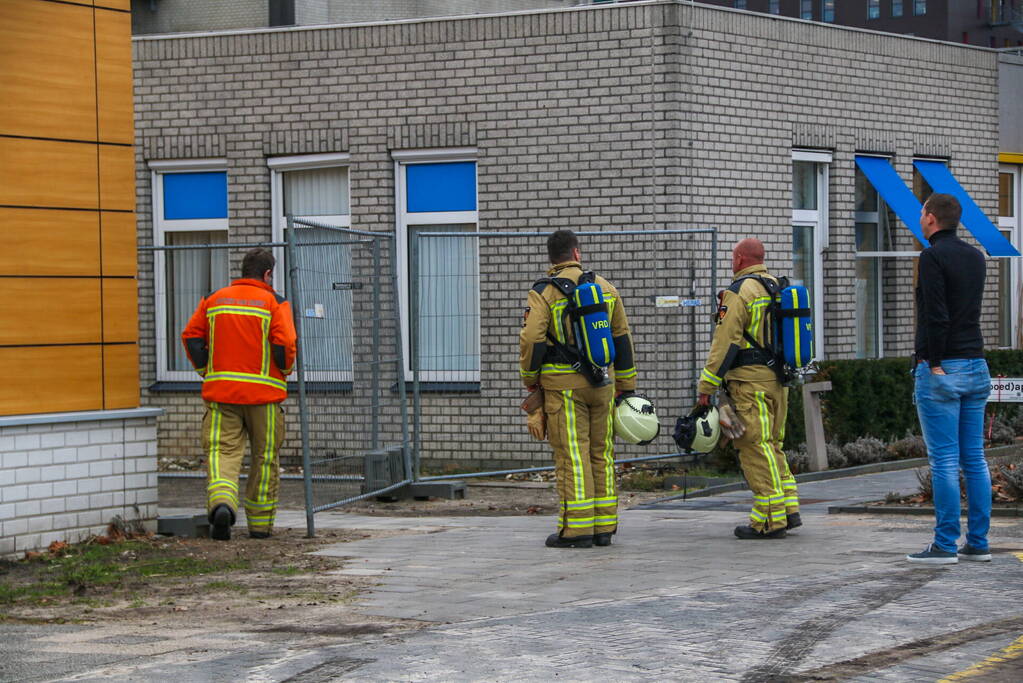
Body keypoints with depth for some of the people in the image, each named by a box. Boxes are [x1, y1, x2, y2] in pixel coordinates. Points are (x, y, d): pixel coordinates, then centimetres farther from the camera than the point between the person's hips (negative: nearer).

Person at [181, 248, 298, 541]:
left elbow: (191, 336, 7)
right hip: (264, 391, -2)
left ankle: (221, 500, -30)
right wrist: (284, 372, 5)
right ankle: (260, 523, 16)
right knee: (265, 457, 10)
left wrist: (206, 372, 13)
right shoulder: (274, 302, -1)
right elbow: (285, 344, -12)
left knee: (222, 450, -1)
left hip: (221, 391, 2)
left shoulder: (214, 299, 10)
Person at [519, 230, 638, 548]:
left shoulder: (543, 292, -6)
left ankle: (576, 529, -5)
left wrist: (529, 378, 3)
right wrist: (627, 387, 20)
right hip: (601, 382, 4)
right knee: (601, 453, 10)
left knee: (572, 456, -4)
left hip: (563, 385, -4)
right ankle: (603, 527, 13)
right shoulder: (605, 287, 9)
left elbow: (531, 339, -14)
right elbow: (622, 339, 13)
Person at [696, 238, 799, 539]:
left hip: (750, 382, -9)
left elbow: (726, 341, -15)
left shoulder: (739, 292, -10)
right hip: (778, 380, 9)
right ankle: (789, 510, 13)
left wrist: (707, 385, -13)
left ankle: (770, 520, -7)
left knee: (756, 449, -6)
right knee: (772, 445, 16)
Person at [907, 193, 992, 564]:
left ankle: (945, 545, -6)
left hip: (941, 368, -8)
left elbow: (936, 315, -18)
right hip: (976, 367, 8)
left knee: (944, 461, -6)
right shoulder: (975, 257, 13)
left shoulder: (933, 256, -10)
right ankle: (978, 543, 10)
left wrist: (935, 365, -15)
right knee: (975, 459, 8)